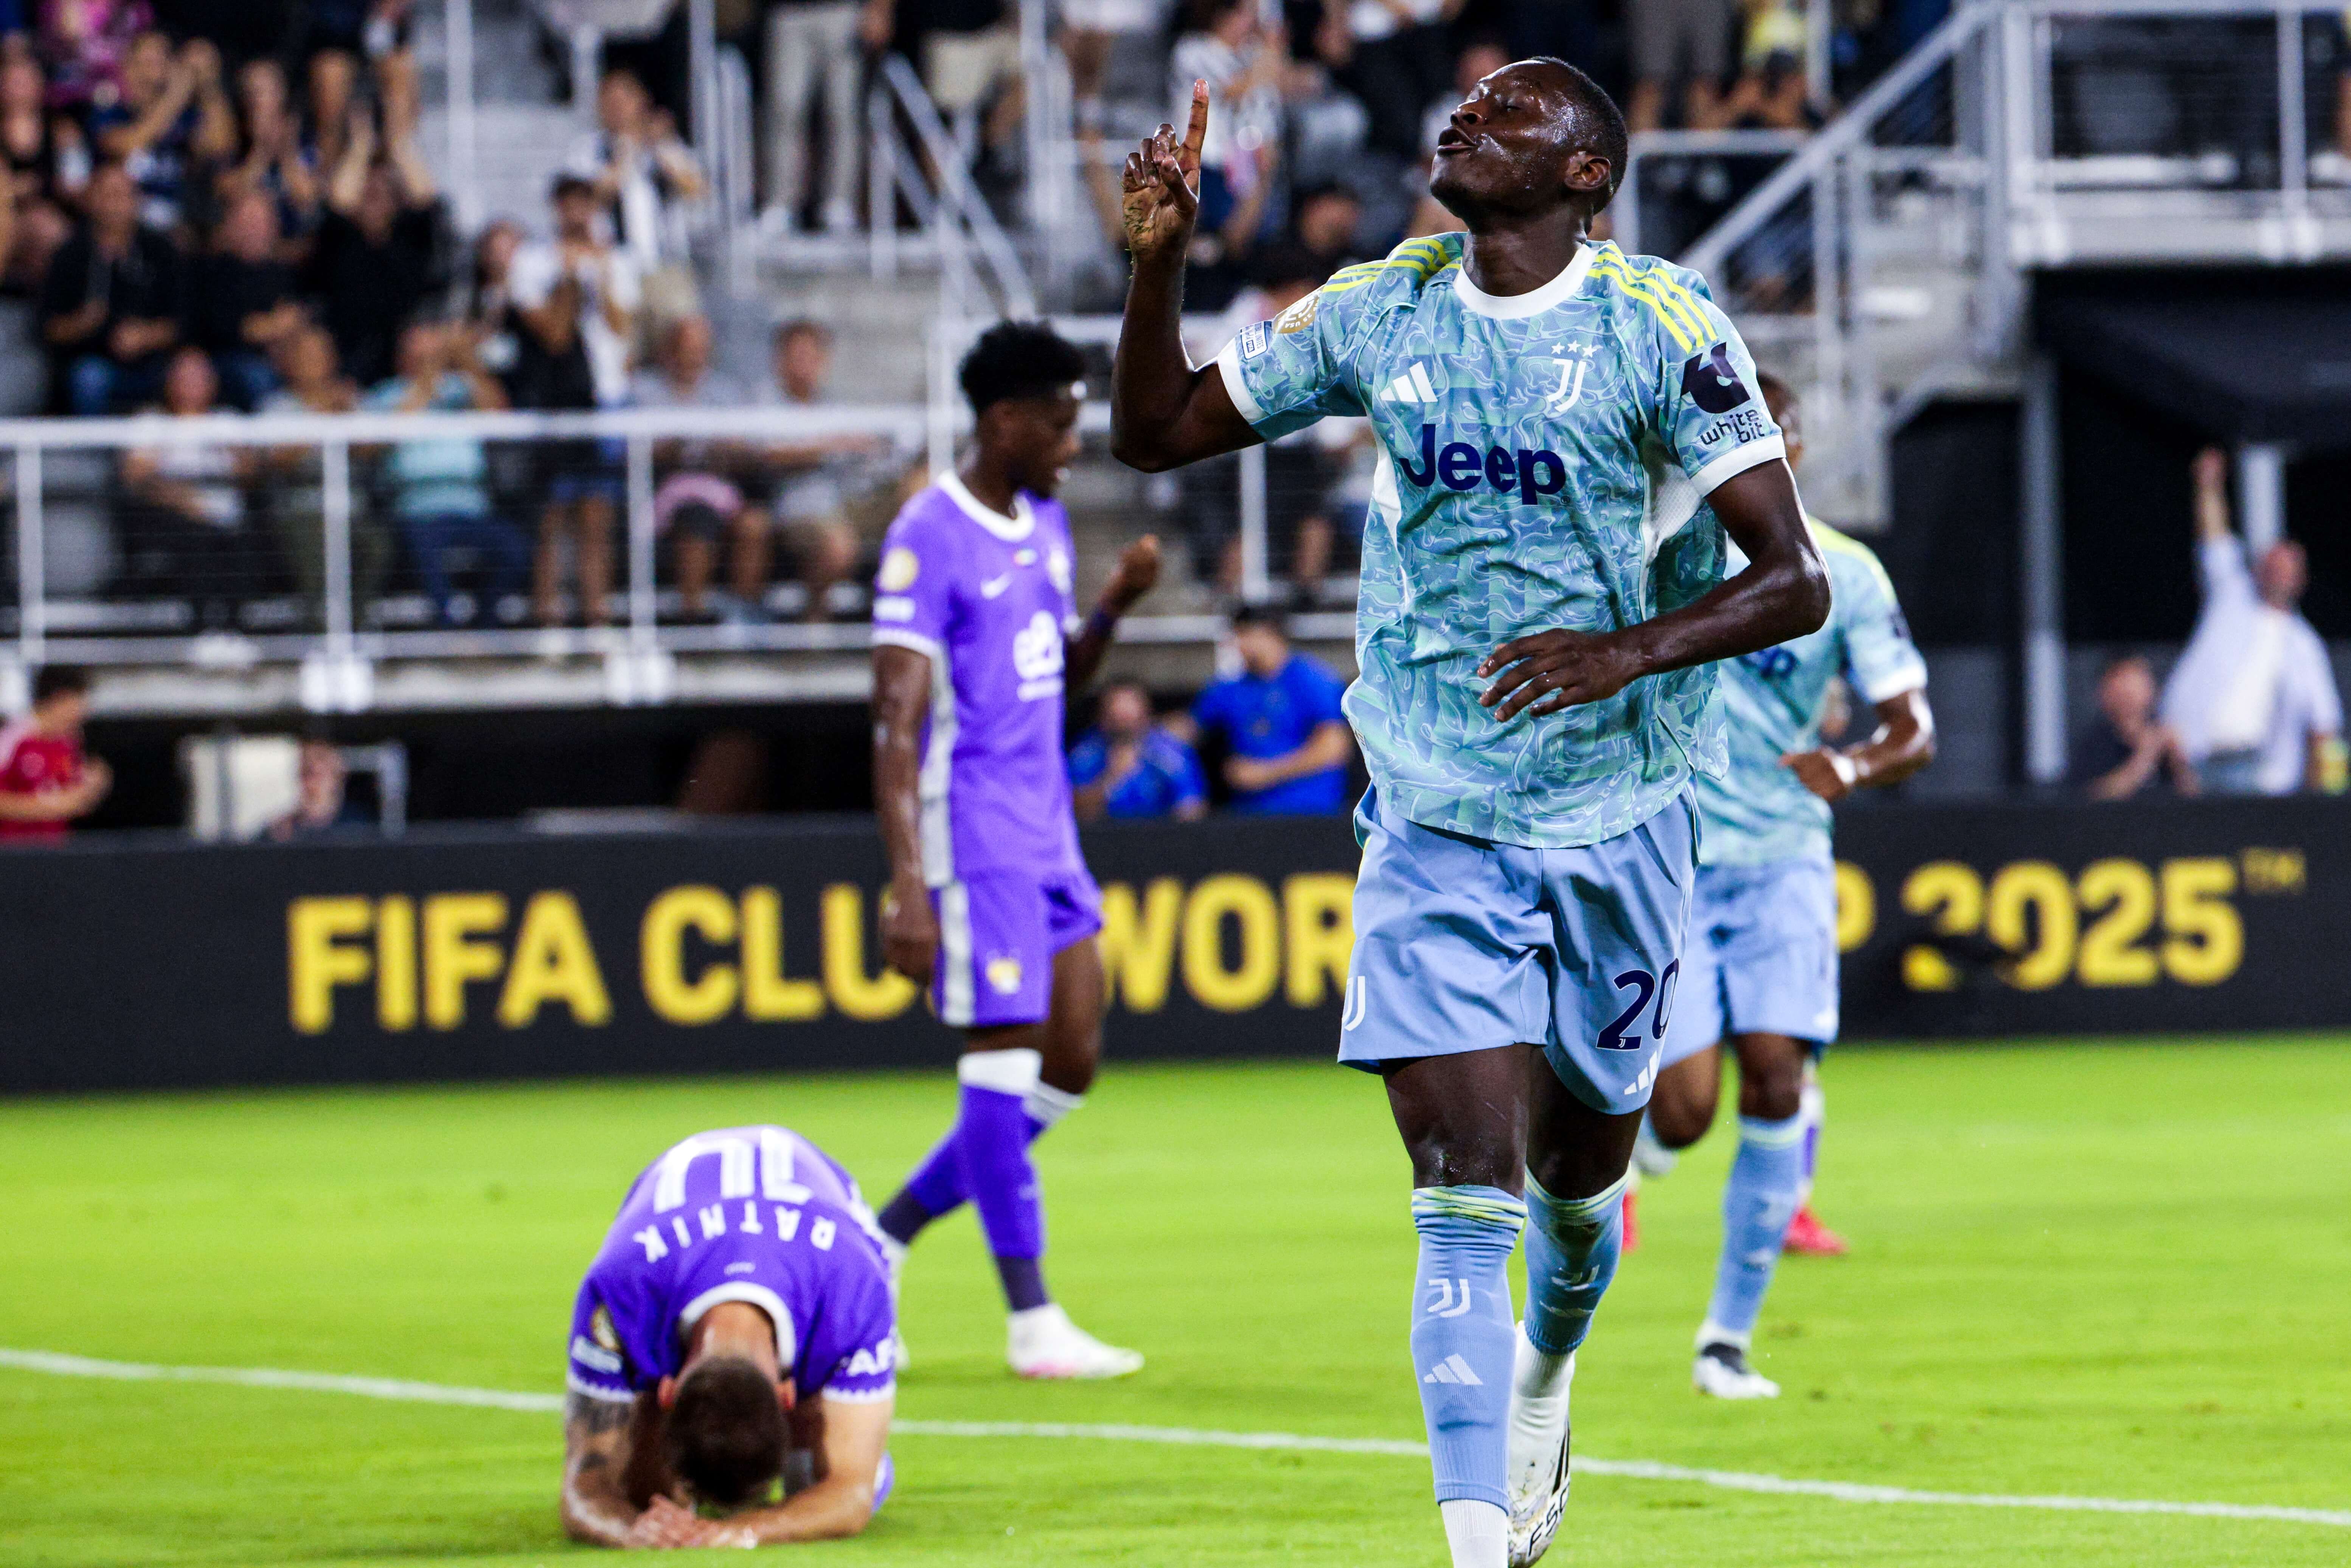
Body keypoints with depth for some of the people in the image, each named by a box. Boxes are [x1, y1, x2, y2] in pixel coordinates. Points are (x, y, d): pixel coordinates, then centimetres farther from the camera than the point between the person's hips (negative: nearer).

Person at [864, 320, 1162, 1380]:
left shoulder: (1045, 525, 13)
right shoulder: (928, 541, -13)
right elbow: (897, 725, -17)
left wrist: (1113, 608, 4)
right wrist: (907, 885, -23)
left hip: (1046, 841, 9)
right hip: (974, 842, -9)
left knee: (1070, 1066, 7)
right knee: (1005, 1063, -7)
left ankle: (886, 1235, 19)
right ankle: (1032, 1323, -3)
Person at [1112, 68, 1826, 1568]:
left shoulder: (1662, 329, -10)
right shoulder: (1380, 315, 2)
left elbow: (1794, 581, -14)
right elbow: (1156, 431, 11)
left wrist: (1626, 653, -30)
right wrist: (1161, 259, -6)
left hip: (1619, 813, -1)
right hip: (1435, 823, 1)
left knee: (1577, 1165, 15)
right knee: (1463, 1194, -12)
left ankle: (1547, 1373, 48)